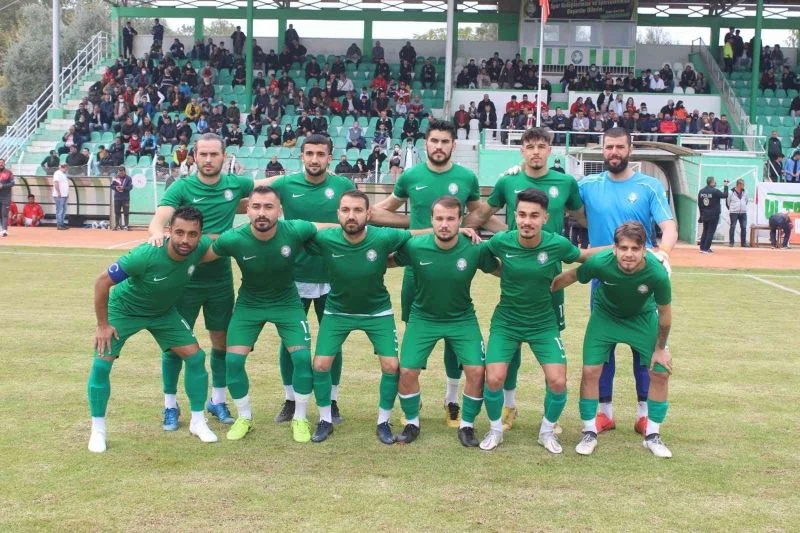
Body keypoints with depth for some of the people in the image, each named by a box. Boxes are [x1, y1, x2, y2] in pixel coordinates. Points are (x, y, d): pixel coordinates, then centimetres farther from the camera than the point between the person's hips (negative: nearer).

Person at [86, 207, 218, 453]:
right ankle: (98, 430, 6)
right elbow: (102, 282, -29)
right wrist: (102, 325, -22)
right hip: (124, 309, -4)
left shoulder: (201, 248, -28)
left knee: (196, 356, -2)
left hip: (163, 311, 4)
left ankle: (198, 422, 14)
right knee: (102, 363, -13)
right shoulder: (146, 255, -40)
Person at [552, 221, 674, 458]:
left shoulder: (657, 273, -35)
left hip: (642, 319, 0)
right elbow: (570, 277, -14)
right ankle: (589, 433, 10)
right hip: (605, 316, 0)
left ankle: (652, 435, 17)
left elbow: (664, 312, -16)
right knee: (590, 371, -9)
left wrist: (660, 348, -6)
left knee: (660, 373, -3)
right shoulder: (600, 263, -35)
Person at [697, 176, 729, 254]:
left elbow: (699, 204, 9)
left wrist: (701, 214, 17)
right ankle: (706, 249, -3)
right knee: (710, 232, -1)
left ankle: (702, 248, 14)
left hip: (704, 215, 6)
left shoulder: (701, 191, 4)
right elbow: (725, 195, -8)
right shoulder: (715, 191, -15)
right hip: (713, 215, -6)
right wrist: (726, 186, 4)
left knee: (705, 231, 14)